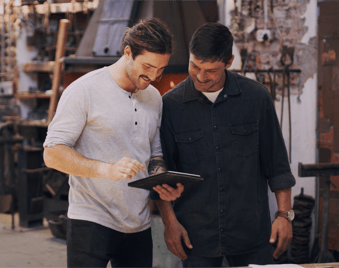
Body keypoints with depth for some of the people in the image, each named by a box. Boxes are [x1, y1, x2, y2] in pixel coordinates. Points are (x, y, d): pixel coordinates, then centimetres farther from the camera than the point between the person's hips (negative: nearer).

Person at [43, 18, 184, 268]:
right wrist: (107, 169, -26)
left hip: (139, 226, 6)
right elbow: (53, 154, -12)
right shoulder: (84, 91, -8)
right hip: (91, 222, -6)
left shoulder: (155, 98, 13)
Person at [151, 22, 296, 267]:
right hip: (196, 237, 0)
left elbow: (277, 163, 6)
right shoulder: (171, 104, -1)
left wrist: (285, 214, 3)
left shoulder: (257, 97, 0)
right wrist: (170, 221, -2)